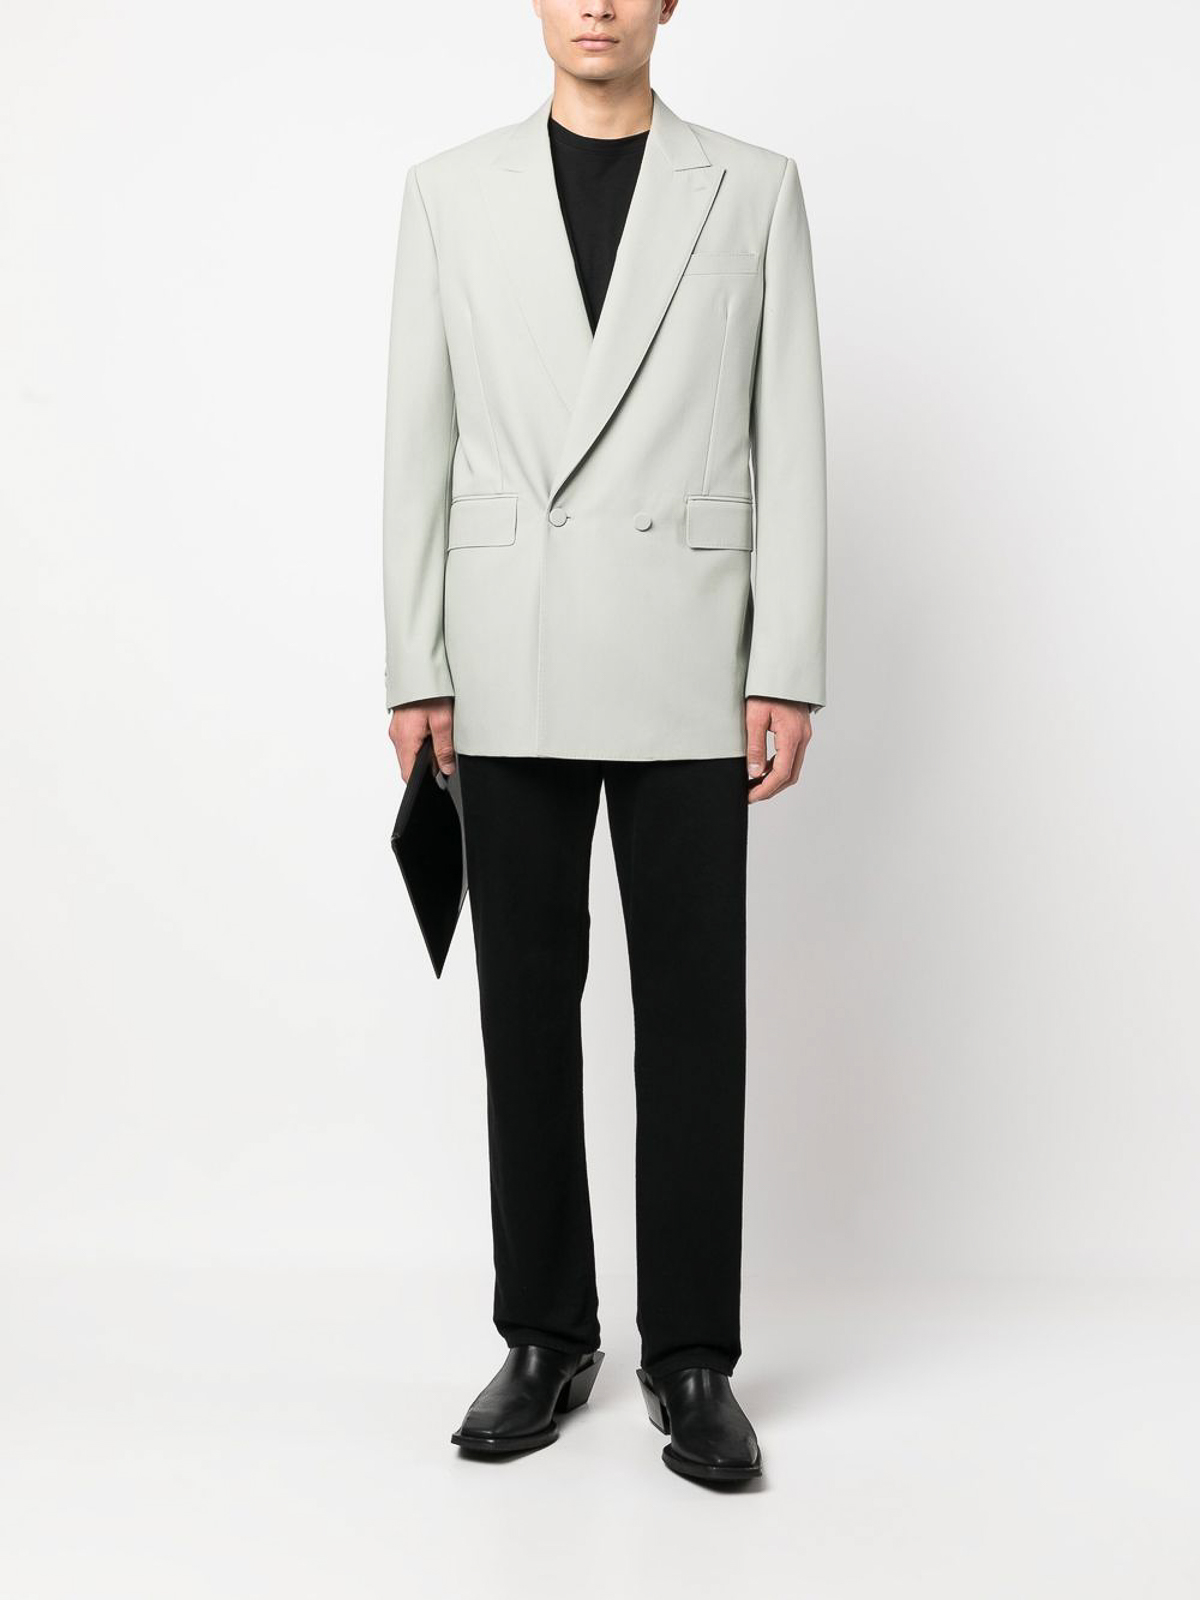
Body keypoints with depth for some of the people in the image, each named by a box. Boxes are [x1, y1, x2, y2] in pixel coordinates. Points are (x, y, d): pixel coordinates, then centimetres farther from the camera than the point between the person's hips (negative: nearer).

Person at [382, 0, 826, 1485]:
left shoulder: (753, 190, 5)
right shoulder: (449, 190, 8)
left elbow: (789, 442, 1)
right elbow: (419, 442, 6)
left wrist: (789, 672, -6)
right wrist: (415, 671, 0)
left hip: (684, 662, -1)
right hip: (512, 666, 1)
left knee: (692, 1011, 1)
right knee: (528, 1005, 7)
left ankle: (689, 1355, 12)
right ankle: (547, 1336, 19)